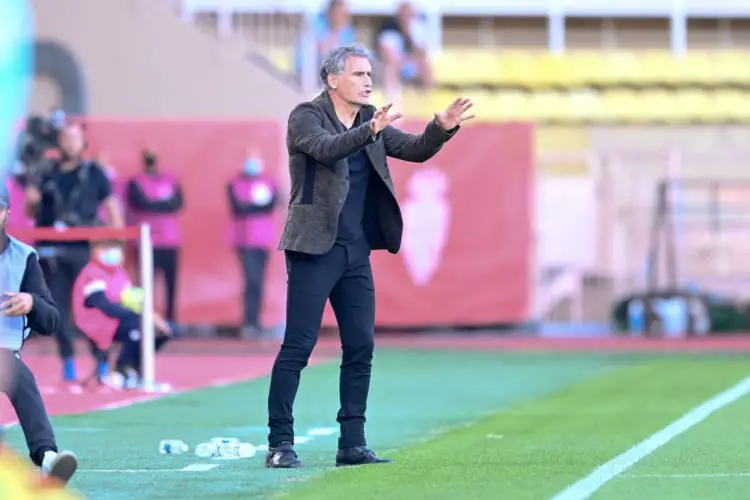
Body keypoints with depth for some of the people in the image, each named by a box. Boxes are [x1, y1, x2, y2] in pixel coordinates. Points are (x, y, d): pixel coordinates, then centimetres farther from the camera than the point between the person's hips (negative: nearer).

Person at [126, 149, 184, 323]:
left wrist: (153, 205, -9)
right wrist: (165, 204, -2)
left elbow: (178, 203, -1)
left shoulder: (171, 180, 14)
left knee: (171, 281, 0)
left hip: (170, 240, 3)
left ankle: (171, 319, 4)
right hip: (147, 241, -3)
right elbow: (143, 204, -12)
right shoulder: (136, 183, 4)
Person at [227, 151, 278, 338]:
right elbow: (237, 208, -12)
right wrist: (259, 205, -10)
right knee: (252, 279, -15)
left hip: (263, 239, 3)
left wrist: (248, 206, -15)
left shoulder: (268, 183, 8)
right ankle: (250, 322, -15)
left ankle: (254, 322, 12)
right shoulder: (234, 185, 1)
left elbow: (271, 205, -7)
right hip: (244, 239, -3)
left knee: (258, 280, 5)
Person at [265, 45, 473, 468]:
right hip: (315, 248, -6)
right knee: (298, 346, -8)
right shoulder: (306, 117, -5)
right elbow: (326, 148, -24)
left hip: (356, 252, 6)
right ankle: (280, 442, -5)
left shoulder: (371, 121, 13)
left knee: (361, 347, 4)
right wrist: (369, 131, -39)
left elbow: (415, 149, 6)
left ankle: (353, 444, 10)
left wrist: (442, 129, -13)